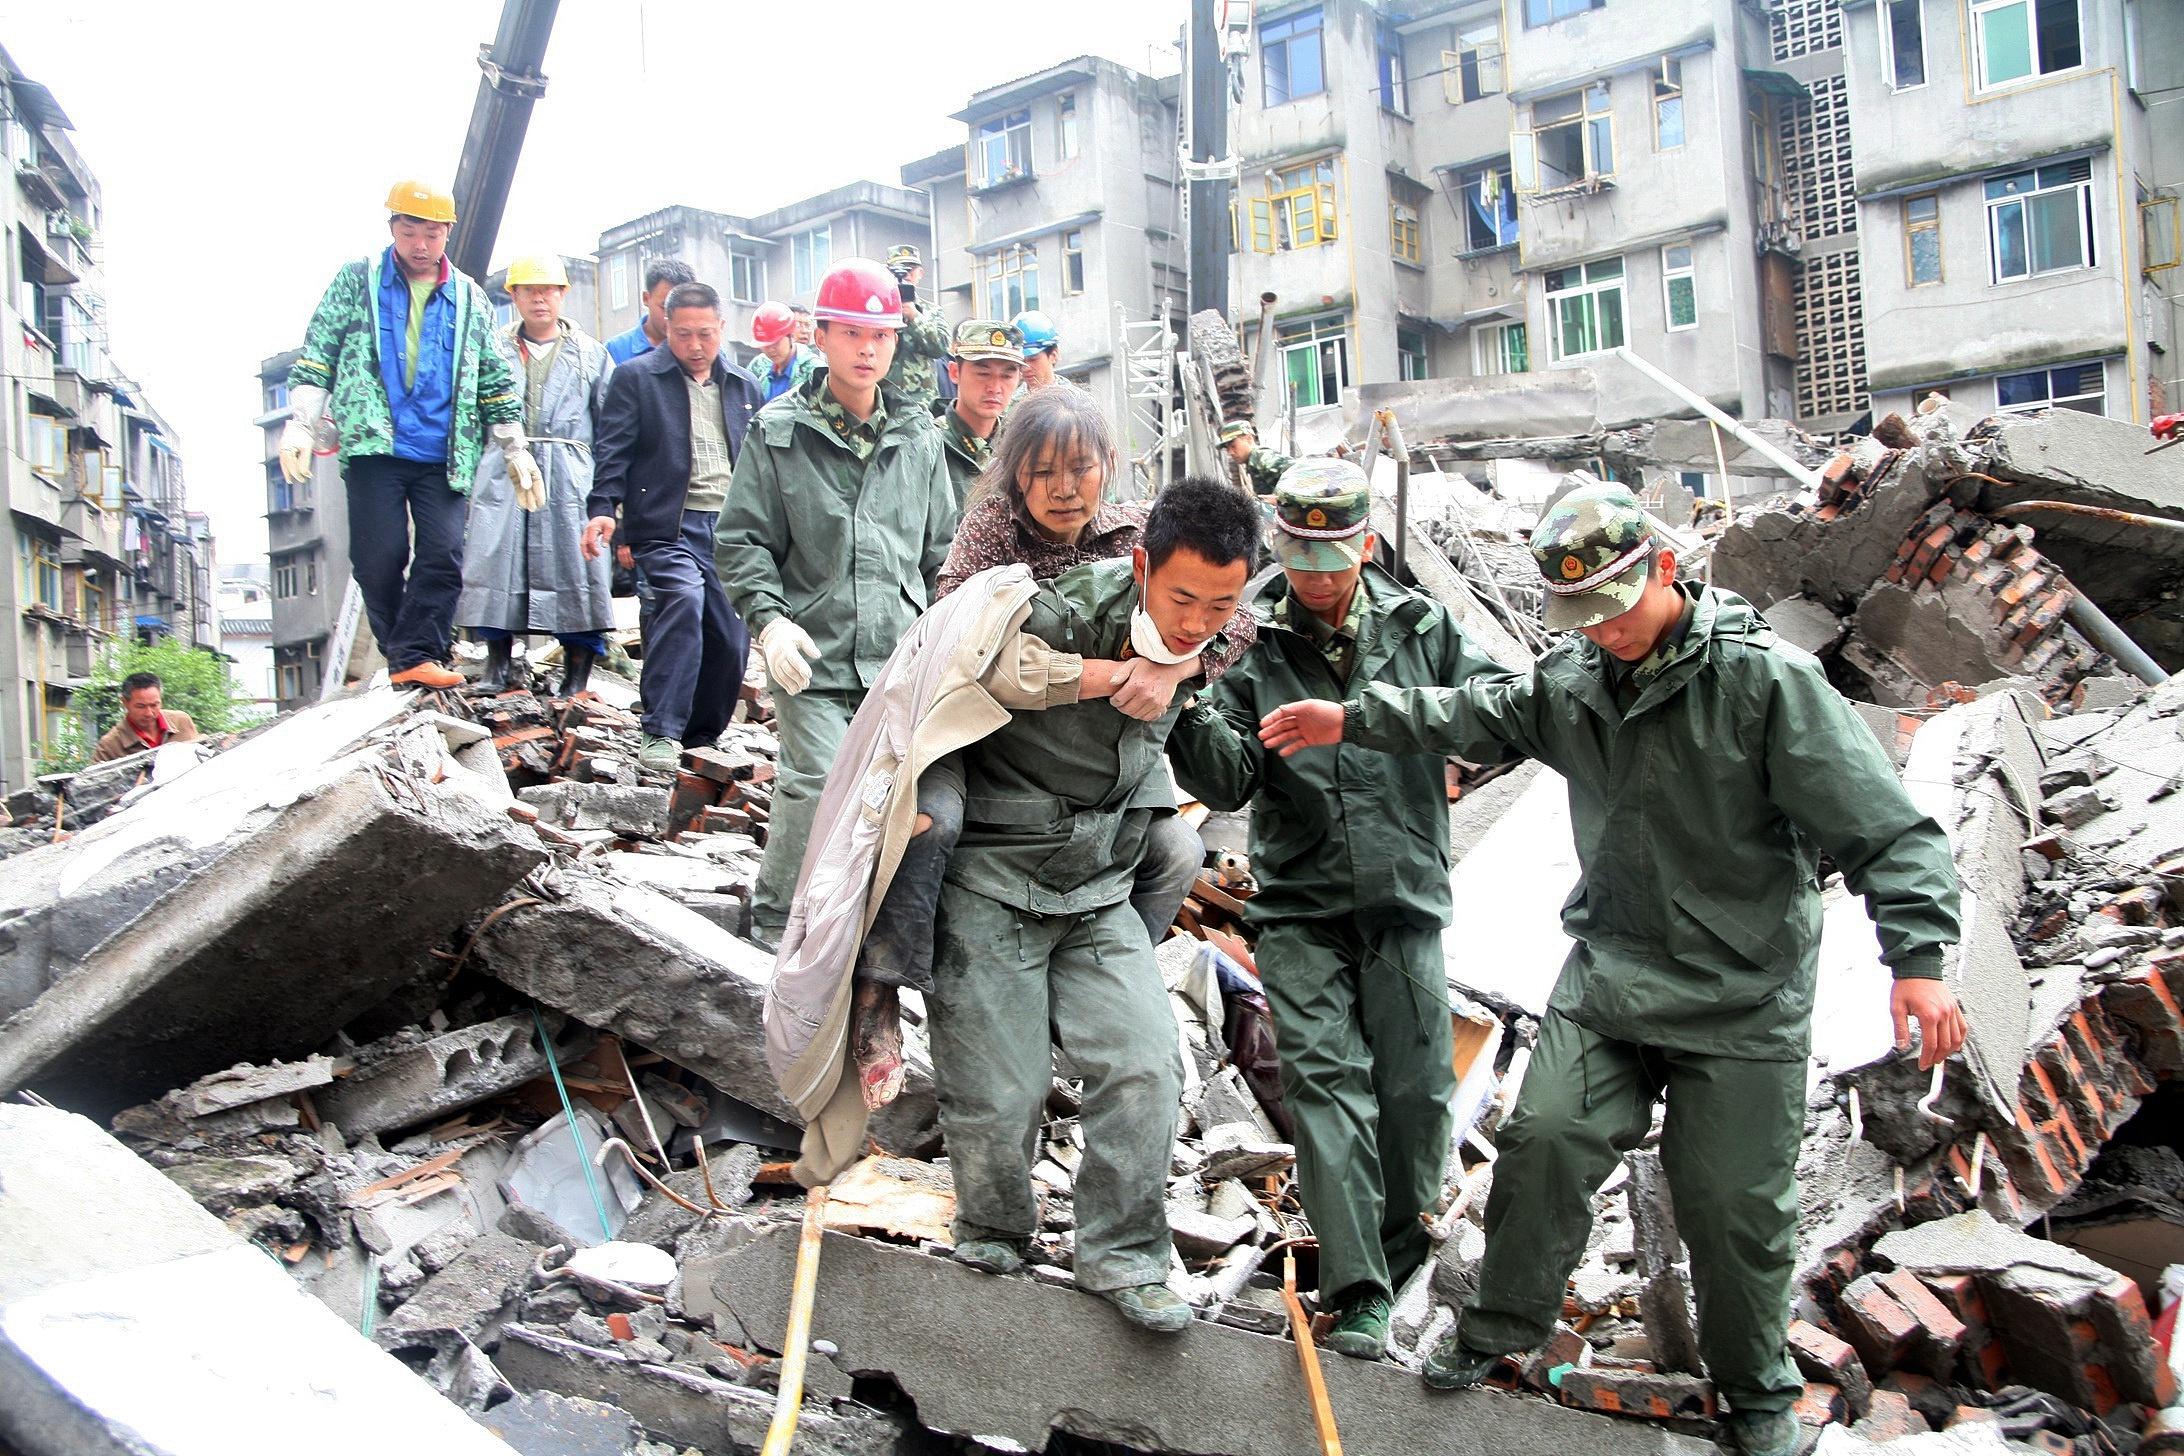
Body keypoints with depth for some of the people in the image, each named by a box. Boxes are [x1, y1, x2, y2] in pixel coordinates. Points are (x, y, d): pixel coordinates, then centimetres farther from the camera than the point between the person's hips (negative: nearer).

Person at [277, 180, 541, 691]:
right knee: (379, 558, -5)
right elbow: (316, 355, 6)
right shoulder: (356, 281, 9)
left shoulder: (470, 298, 14)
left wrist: (515, 449, 14)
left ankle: (416, 656, -9)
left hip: (443, 456, 1)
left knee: (444, 553, -11)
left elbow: (495, 380, 18)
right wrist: (300, 425, -3)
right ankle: (402, 653, 8)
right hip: (374, 447, -1)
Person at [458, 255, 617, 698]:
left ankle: (577, 675, -1)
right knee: (495, 558, -4)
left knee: (574, 564, -6)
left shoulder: (590, 353, 13)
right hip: (502, 474, 1)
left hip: (569, 476, -1)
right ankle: (497, 662, 7)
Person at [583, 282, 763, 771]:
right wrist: (603, 508, -17)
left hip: (731, 529, 5)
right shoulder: (636, 377, 4)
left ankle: (701, 738, 21)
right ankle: (661, 733, -29)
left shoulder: (743, 386, 18)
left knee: (732, 640, 1)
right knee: (684, 596, -31)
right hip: (670, 527, -5)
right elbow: (614, 450, -3)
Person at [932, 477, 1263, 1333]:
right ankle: (993, 1242, 28)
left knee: (1144, 1067, -6)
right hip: (992, 887, -5)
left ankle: (1122, 1261, 10)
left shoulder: (1207, 646, -3)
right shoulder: (1055, 617, -24)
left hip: (1100, 896, 5)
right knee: (998, 1093, 0)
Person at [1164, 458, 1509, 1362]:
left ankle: (1400, 1247, 31)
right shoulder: (1249, 642, -1)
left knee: (1416, 1090, 7)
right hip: (1300, 909, -1)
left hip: (1404, 901, 2)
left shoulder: (1419, 627, 4)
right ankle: (1359, 1292, -3)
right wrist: (1194, 716, -28)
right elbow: (1231, 782, -8)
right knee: (1326, 1082, -8)